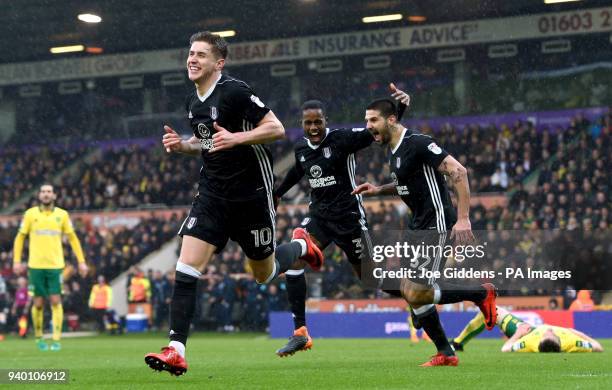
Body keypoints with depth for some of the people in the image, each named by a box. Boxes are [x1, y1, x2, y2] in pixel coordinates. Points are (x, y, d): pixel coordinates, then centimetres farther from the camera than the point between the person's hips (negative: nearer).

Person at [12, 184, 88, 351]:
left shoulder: (62, 215, 5)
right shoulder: (30, 214, 3)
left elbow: (72, 238, 11)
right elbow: (20, 237, 9)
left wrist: (81, 261, 6)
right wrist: (16, 261, 1)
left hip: (56, 265, 0)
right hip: (36, 266, 0)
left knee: (56, 301, -6)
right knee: (38, 303, 2)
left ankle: (56, 340, -4)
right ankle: (39, 338, 20)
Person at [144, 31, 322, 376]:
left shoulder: (235, 91, -15)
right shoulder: (193, 101, 8)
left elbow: (277, 129, -15)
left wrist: (236, 138, -27)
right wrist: (182, 145, 4)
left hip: (251, 194, -6)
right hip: (213, 194, 6)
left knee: (265, 274, 10)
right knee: (186, 269, -11)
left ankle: (300, 246, 43)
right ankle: (176, 352, -12)